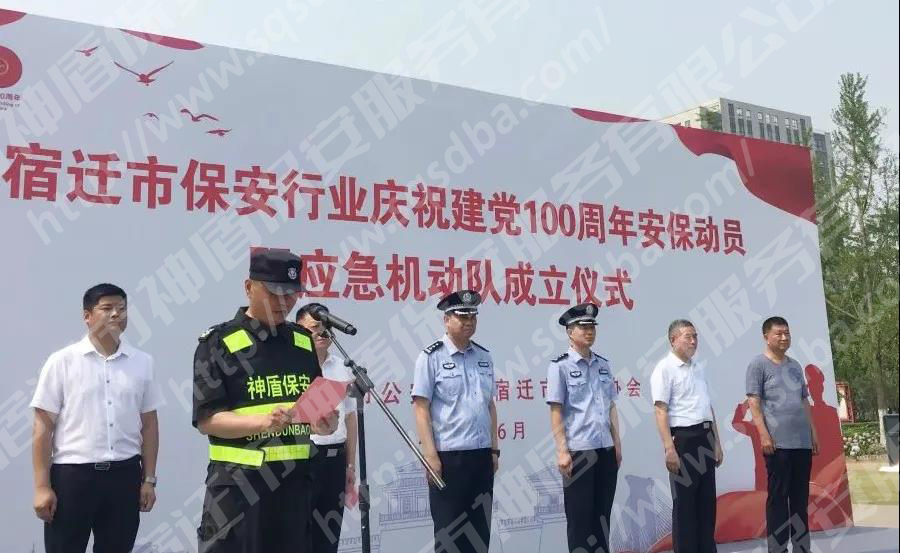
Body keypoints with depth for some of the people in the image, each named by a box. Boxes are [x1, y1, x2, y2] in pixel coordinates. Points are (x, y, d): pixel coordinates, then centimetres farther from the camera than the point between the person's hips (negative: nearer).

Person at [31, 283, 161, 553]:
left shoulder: (142, 362, 5)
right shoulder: (62, 361, -3)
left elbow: (149, 423, 9)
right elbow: (43, 426, -3)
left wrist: (149, 479, 6)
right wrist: (42, 486, -6)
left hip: (124, 475, 3)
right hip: (71, 474, -2)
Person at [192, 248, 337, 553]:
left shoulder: (305, 341, 9)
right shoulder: (219, 342, -7)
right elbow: (206, 419, -10)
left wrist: (324, 422, -6)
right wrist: (263, 422, -25)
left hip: (295, 479, 5)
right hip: (237, 483, -5)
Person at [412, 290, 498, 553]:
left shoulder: (484, 356, 10)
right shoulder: (431, 357, -6)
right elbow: (421, 408, -9)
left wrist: (494, 449, 11)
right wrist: (431, 455, -14)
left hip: (482, 455, 5)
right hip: (448, 456, -5)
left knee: (480, 529, 12)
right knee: (448, 531, 5)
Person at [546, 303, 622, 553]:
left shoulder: (603, 365, 11)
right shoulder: (560, 366, -6)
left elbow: (611, 407, 14)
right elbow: (556, 412, -9)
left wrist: (617, 444, 11)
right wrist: (562, 451, -13)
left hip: (606, 449, 5)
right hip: (578, 450, -5)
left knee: (602, 513, 12)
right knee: (579, 516, 4)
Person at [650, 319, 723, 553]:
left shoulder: (699, 367, 15)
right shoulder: (665, 368, -9)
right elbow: (661, 411, -16)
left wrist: (716, 442, 17)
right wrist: (669, 448, -22)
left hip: (705, 437, 8)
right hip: (684, 437, -8)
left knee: (707, 500, 13)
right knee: (684, 502, 0)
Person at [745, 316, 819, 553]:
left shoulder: (795, 366, 18)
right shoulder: (758, 364, -2)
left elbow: (805, 402, 21)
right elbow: (754, 402, -8)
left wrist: (813, 433, 16)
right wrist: (764, 435, -15)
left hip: (803, 442, 6)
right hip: (778, 442, -6)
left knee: (801, 497, 10)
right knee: (778, 496, -3)